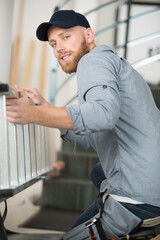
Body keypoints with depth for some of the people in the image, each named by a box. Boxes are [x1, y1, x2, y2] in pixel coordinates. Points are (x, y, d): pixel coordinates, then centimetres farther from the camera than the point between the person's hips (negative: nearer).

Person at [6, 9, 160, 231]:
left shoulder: (94, 59, -7)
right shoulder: (115, 64, 25)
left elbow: (104, 113, -30)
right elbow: (89, 139, 22)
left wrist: (34, 115, -29)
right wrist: (42, 105, 16)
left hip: (138, 198, -10)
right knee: (98, 173, 37)